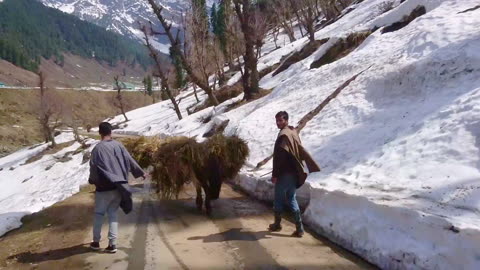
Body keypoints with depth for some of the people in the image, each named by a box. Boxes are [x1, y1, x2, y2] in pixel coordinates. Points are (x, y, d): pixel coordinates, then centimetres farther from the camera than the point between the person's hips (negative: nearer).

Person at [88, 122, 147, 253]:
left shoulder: (97, 148, -12)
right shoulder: (118, 146, 1)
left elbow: (94, 168, -9)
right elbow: (130, 161, 7)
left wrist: (92, 180, 10)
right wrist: (141, 173, 19)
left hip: (104, 188, -4)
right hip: (119, 187, 4)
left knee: (99, 214, 13)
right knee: (113, 214, 11)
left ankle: (96, 242, 23)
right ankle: (112, 244, 8)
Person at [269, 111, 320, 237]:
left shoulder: (283, 135, -17)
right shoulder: (293, 132, 11)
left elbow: (279, 157, -20)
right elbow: (302, 152, 16)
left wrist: (275, 174, -16)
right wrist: (313, 166, 19)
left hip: (284, 174, -8)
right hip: (294, 173, 8)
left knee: (278, 200, 9)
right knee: (292, 200, 11)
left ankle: (277, 224, 24)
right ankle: (299, 229, 7)